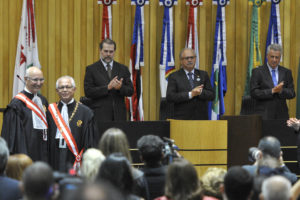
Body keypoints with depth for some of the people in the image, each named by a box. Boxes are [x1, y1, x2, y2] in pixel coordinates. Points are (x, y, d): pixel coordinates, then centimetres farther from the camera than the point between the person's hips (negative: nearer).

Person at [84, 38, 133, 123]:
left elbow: (130, 91, 9)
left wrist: (120, 87, -13)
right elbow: (88, 92, -6)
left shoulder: (123, 69, 12)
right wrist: (107, 87, -15)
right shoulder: (91, 69, 4)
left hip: (119, 114, 3)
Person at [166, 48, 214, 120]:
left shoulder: (203, 75, 13)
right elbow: (170, 97, -9)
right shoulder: (174, 76, 4)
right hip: (182, 119, -3)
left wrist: (200, 92, -13)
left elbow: (212, 95, 7)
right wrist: (190, 94, -14)